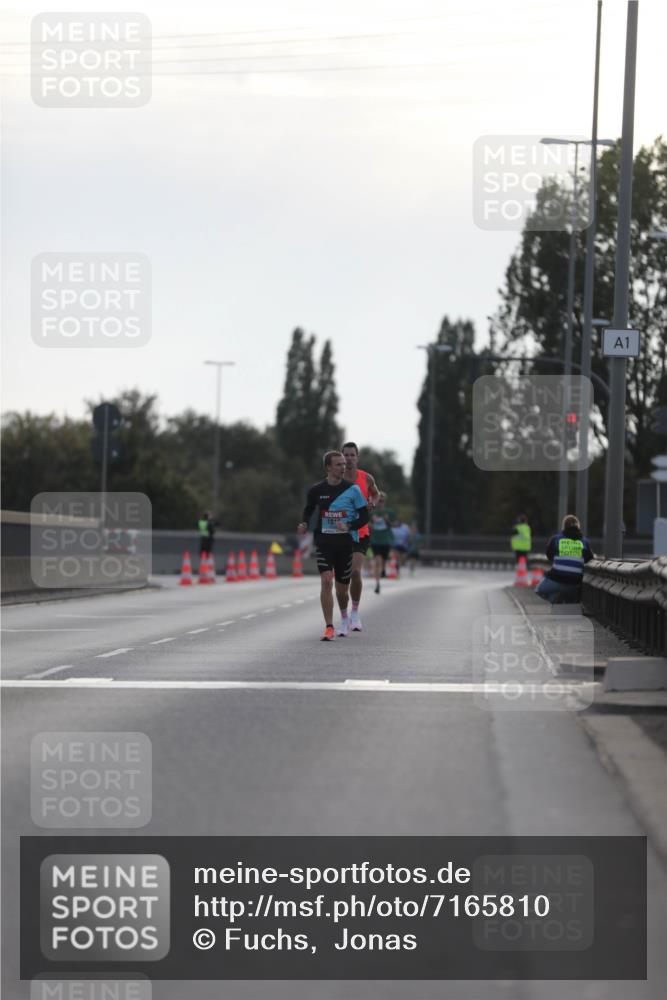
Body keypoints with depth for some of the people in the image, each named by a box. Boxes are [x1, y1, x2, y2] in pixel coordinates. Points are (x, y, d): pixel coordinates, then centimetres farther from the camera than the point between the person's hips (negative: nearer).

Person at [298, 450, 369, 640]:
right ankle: (329, 627, -15)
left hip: (345, 543, 0)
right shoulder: (316, 490, 0)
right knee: (326, 581, -19)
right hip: (323, 541, 0)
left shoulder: (352, 489, -3)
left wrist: (348, 526, -17)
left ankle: (344, 617, 40)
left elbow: (364, 516, 0)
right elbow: (308, 509, 18)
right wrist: (304, 524, -3)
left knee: (342, 588, 8)